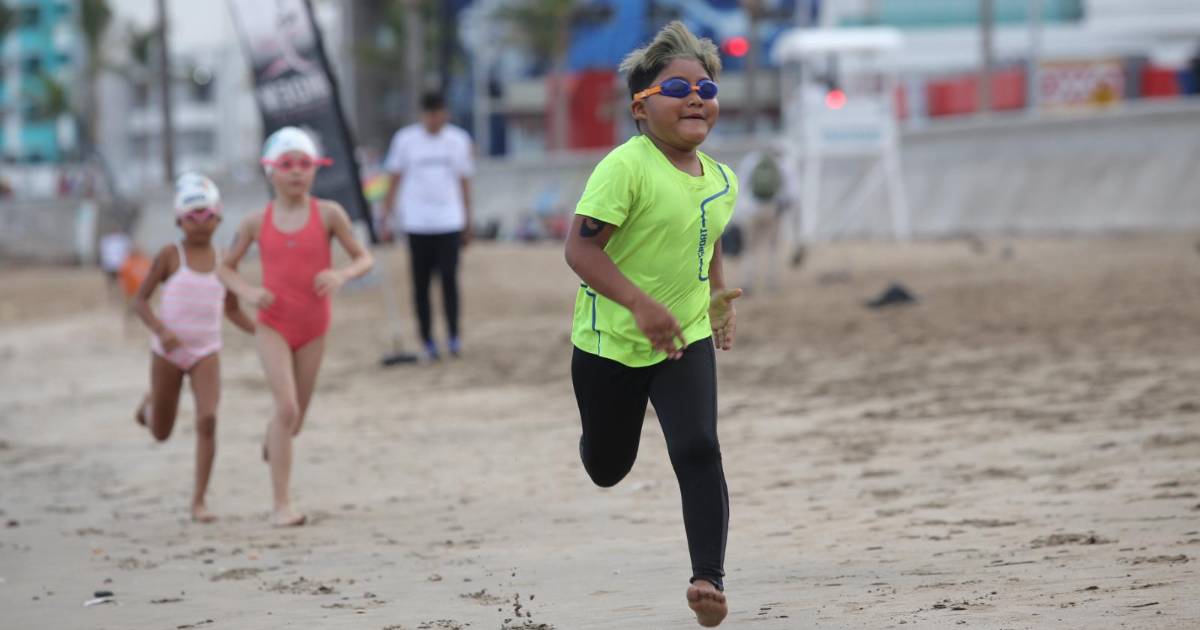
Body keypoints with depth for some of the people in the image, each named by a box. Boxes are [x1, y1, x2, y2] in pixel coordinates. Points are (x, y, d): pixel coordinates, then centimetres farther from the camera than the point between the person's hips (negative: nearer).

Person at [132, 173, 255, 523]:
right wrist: (160, 330, -24)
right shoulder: (170, 256, -7)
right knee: (161, 433, 11)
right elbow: (140, 300, -6)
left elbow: (232, 310, 14)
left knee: (207, 420, -20)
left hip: (206, 353, 1)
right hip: (168, 352, -1)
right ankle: (150, 403, 49)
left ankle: (199, 500, -13)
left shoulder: (223, 261, 2)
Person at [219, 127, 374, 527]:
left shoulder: (328, 214, -6)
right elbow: (226, 267, 8)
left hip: (313, 328, 2)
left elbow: (364, 259, -3)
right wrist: (247, 292, -13)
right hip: (273, 326, -2)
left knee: (295, 418, 12)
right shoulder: (257, 222, -3)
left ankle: (272, 442, 52)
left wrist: (342, 275, -25)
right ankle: (281, 504, -15)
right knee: (287, 406, -20)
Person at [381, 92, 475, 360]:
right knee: (421, 283, 2)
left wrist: (467, 224, 14)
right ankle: (427, 339, 9)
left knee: (449, 279, -8)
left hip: (449, 222, 0)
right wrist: (387, 217, 2)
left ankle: (453, 335, 3)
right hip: (417, 224, 0)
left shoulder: (458, 140, 5)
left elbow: (464, 182, 12)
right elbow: (395, 179, 7)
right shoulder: (405, 139, 1)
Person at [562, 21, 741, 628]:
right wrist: (640, 304, -34)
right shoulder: (626, 167, -20)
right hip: (610, 342, -3)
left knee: (698, 451, -19)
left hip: (686, 340, 3)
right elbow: (580, 246, -25)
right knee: (606, 469, 16)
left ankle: (709, 577, -18)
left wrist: (717, 295, 13)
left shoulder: (721, 180, 1)